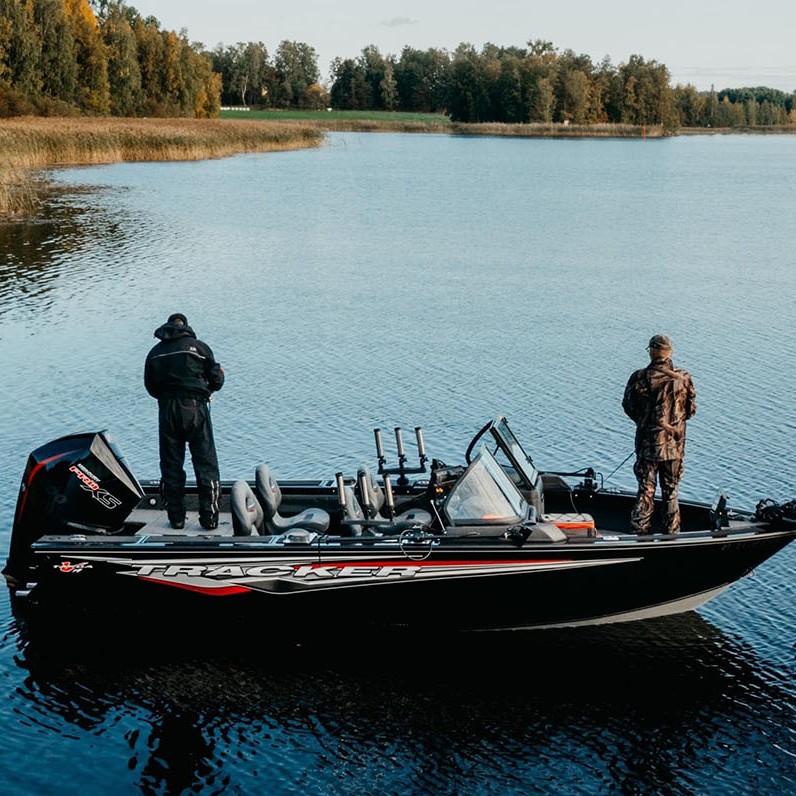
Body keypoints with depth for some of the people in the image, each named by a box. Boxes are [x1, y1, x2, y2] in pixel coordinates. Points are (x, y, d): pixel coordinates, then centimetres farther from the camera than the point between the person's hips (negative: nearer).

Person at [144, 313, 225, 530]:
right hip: (195, 409, -2)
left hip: (167, 412, 3)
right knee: (205, 463, 2)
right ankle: (209, 517, -2)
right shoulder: (199, 347, 1)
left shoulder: (155, 352, 10)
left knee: (171, 465, 10)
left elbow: (150, 387, 10)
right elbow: (216, 380, 0)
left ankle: (176, 517, 11)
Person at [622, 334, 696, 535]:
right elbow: (691, 410, 4)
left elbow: (628, 407, 1)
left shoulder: (640, 378, -11)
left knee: (645, 490, 7)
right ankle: (671, 533, 19)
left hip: (647, 443, -1)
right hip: (674, 444, 1)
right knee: (671, 491, 13)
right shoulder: (683, 378, -6)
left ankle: (640, 532, 8)